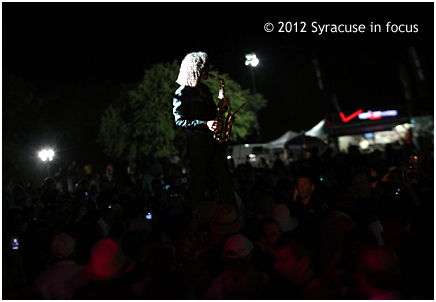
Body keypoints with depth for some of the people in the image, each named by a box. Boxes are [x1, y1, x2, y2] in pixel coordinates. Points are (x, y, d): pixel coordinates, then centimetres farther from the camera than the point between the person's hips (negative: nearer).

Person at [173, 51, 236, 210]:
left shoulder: (204, 88, 18)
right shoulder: (182, 92, -6)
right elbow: (180, 120, -12)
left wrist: (222, 106, 6)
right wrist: (205, 125, -21)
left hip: (213, 140, 7)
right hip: (197, 142, -7)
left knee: (225, 178, 4)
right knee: (199, 181, -3)